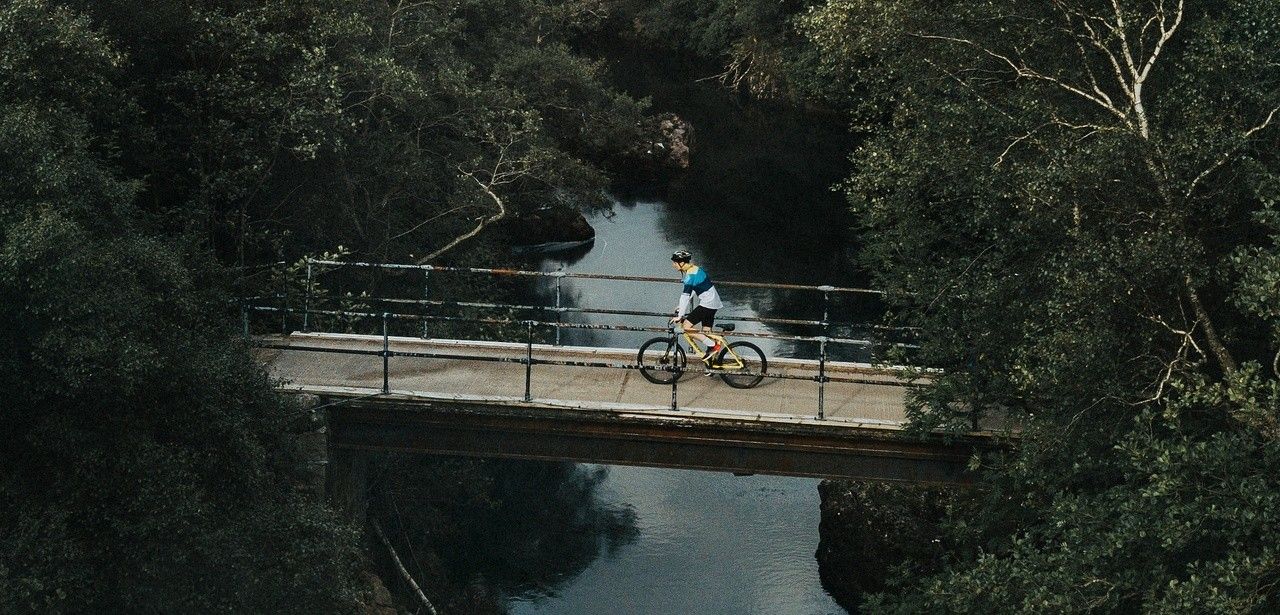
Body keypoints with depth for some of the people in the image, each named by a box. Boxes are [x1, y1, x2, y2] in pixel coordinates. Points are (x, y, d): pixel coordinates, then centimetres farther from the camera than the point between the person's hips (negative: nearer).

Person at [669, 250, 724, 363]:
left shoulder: (690, 275, -19)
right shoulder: (695, 269, 12)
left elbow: (686, 296, -22)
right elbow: (688, 293, 20)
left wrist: (680, 316, -19)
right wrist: (681, 306, 17)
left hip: (707, 304, -10)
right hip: (712, 303, 10)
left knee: (686, 326, -12)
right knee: (706, 333, 12)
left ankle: (714, 345, -10)